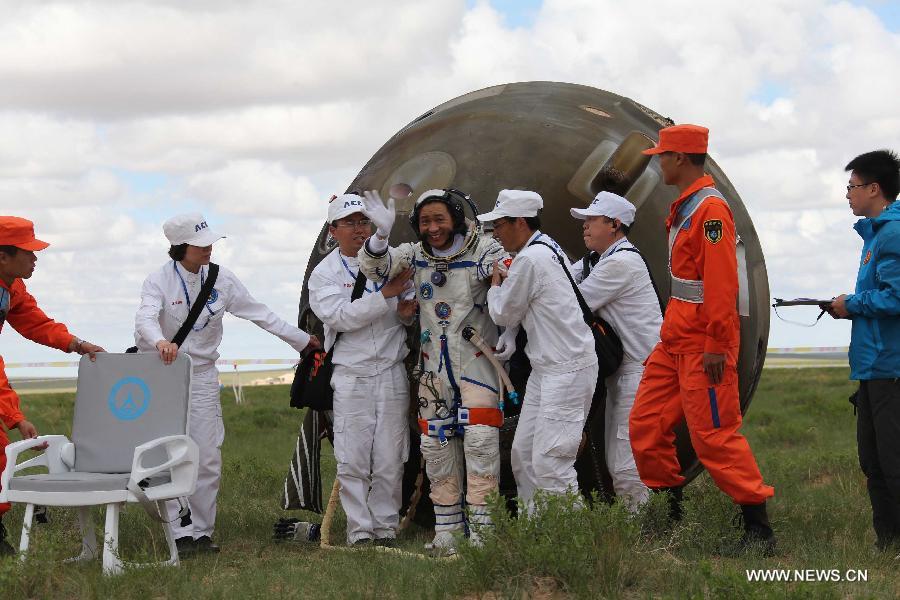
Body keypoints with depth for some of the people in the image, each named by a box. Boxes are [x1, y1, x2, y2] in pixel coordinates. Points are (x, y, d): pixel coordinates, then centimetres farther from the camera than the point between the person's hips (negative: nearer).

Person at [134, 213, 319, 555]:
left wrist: (301, 339, 11)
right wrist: (159, 342, -51)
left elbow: (258, 312, 8)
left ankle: (202, 531, 9)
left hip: (202, 375, 4)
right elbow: (146, 317, -28)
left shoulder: (221, 279, 1)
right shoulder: (160, 280, -10)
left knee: (208, 459, 0)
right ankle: (180, 533, -3)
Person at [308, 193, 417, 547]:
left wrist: (406, 313, -3)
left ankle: (386, 528, 12)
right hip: (351, 376, -2)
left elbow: (409, 315, 21)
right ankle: (360, 531, 3)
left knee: (390, 461, 3)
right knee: (353, 461, -5)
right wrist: (386, 294, -19)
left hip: (392, 373, 2)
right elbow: (341, 316, -13)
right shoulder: (324, 274, 4)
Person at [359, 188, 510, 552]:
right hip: (434, 362, 4)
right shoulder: (414, 255, 4)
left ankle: (482, 527, -7)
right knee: (436, 443, 6)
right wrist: (381, 235, -25)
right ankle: (447, 528, 15)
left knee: (480, 440, -13)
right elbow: (375, 268, -7)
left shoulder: (484, 250, -8)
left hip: (477, 358, -4)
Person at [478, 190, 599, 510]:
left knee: (550, 463, -12)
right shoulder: (549, 248, 14)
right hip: (546, 369, 11)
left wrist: (495, 286, 11)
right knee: (523, 453, 13)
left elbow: (504, 315, -6)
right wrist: (506, 282, 11)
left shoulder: (529, 258, -16)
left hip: (567, 370, -11)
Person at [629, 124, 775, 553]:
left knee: (714, 434, -8)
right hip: (675, 339, 10)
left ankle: (759, 529, -1)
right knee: (646, 424, 10)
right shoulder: (684, 206, 15)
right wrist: (673, 330, 18)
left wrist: (716, 345, -22)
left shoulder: (710, 208, -15)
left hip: (703, 342, -10)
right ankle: (671, 513, 21)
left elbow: (721, 282, -20)